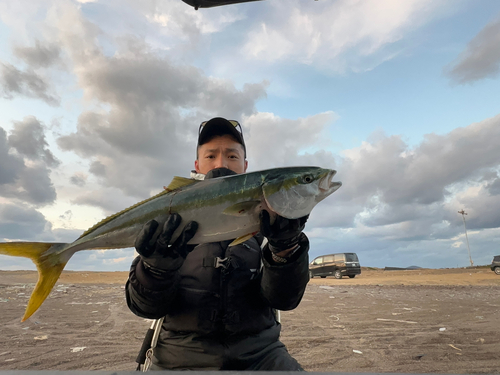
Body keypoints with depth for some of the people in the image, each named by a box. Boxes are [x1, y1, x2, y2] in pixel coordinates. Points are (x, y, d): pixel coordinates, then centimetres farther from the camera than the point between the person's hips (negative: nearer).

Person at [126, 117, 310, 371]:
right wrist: (158, 267, -25)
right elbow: (147, 308, -5)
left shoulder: (264, 218, 0)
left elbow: (283, 299, -8)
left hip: (258, 349, 0)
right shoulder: (171, 221, -1)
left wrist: (285, 249, -27)